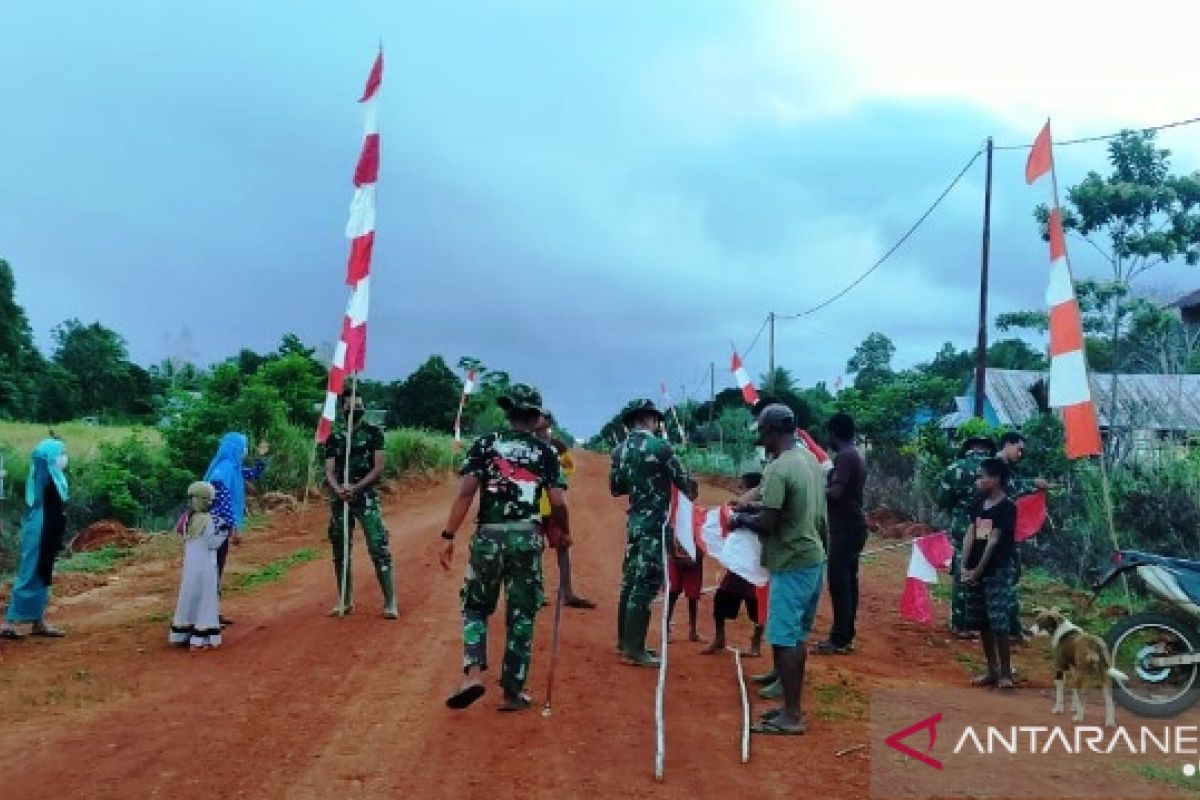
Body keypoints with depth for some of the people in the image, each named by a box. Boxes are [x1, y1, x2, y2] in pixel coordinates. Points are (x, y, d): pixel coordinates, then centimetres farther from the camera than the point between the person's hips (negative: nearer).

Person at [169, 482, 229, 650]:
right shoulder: (208, 519, -15)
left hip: (189, 566, 7)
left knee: (188, 599, 15)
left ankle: (181, 635, 23)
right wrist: (224, 533, -7)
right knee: (204, 601, 0)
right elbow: (212, 543, -15)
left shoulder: (186, 519, 4)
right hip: (205, 566, -7)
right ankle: (200, 639, 0)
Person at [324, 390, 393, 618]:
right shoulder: (334, 437, 9)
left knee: (378, 548, -10)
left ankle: (390, 602, -7)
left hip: (366, 497, -4)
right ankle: (345, 600, 22)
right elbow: (329, 470, 2)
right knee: (340, 550, 9)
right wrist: (338, 489, -20)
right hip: (340, 499, 4)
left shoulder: (374, 432, 1)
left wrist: (356, 487, -17)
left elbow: (379, 467, -6)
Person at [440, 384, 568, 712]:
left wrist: (449, 536, -3)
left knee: (476, 607, 17)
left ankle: (473, 674, -1)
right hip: (527, 538, 0)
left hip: (489, 536, 0)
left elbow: (465, 493, -6)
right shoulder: (545, 452, 5)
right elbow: (558, 503, -1)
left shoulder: (485, 444, 4)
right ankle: (513, 693, 14)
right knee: (521, 616, 10)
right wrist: (565, 533, 18)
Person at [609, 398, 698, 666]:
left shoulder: (620, 451, 8)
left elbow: (615, 488, 18)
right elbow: (685, 481, -7)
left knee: (631, 580, 15)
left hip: (634, 521, 8)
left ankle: (625, 641, 25)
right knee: (645, 585, -5)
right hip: (654, 523, -8)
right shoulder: (659, 447, -14)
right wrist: (693, 492, 14)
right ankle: (634, 650, -1)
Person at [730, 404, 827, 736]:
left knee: (784, 640, -2)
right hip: (814, 559, 9)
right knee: (797, 637, 16)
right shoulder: (812, 460, 8)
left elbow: (767, 524, -24)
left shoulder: (777, 469, -20)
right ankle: (793, 706, 25)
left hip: (792, 564, -9)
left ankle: (792, 716, 3)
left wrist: (742, 519, -3)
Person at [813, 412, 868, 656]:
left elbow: (835, 492, -23)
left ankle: (839, 639, -4)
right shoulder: (856, 456, 14)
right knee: (848, 581, 12)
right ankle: (846, 636, 17)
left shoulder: (844, 456, -16)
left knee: (839, 583, -7)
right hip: (853, 525, 10)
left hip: (845, 527, -10)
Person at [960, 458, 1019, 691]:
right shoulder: (979, 503, 10)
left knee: (999, 623, -9)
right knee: (981, 623, 10)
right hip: (974, 571, 7)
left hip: (998, 571, -7)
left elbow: (994, 540, -13)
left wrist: (978, 570, -14)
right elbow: (970, 535, 7)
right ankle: (992, 670, 20)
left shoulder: (1007, 506, -10)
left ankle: (1005, 672, 2)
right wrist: (964, 566, -3)